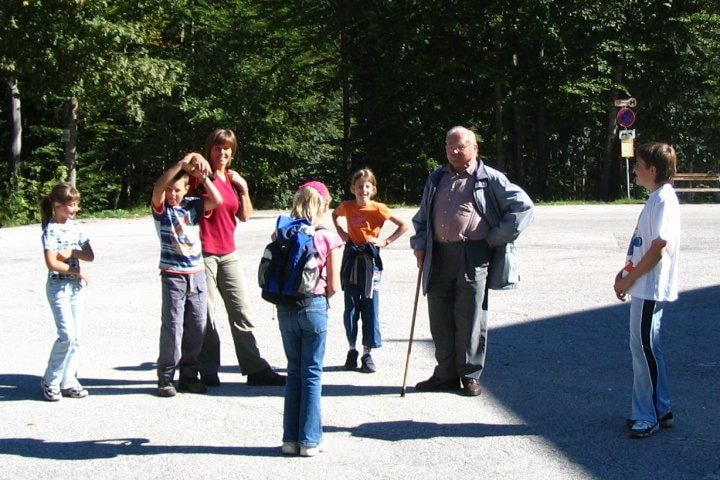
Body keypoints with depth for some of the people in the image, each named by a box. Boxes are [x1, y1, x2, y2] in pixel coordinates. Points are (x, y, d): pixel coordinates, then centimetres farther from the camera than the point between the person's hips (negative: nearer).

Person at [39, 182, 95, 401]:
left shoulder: (75, 226, 9)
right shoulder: (51, 229, -10)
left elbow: (90, 256, 5)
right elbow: (52, 263, -18)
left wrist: (72, 252, -12)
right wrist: (77, 271, -12)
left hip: (77, 286, 6)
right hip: (58, 287, -6)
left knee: (77, 336, 5)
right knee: (67, 335, -12)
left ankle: (68, 381, 13)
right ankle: (50, 381, 2)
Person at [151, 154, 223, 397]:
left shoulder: (193, 205, 7)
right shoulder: (161, 208, -3)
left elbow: (217, 201, -5)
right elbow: (157, 187, -22)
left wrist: (202, 177, -10)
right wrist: (181, 164, -26)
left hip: (197, 274, 4)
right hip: (173, 275, -4)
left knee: (197, 326, 6)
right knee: (173, 327, -5)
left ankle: (189, 375, 17)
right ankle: (165, 378, 4)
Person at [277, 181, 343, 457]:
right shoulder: (328, 239, -8)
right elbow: (334, 286, -5)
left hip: (286, 308, 3)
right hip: (314, 307, -3)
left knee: (294, 371, 14)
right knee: (312, 373, 6)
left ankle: (290, 438, 14)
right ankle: (309, 440, 6)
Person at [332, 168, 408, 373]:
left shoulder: (378, 208, -8)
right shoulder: (347, 206, 1)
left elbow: (404, 225, -4)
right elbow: (334, 215, 26)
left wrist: (386, 241, -6)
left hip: (370, 259, -3)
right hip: (351, 259, 3)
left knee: (370, 307, -1)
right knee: (350, 307, 6)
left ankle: (367, 353, 5)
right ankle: (352, 350, 18)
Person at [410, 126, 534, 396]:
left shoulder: (489, 179, 2)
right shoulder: (436, 180, 19)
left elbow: (523, 207, -1)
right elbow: (422, 216, 27)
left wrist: (496, 238, -4)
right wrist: (419, 244, 11)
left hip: (473, 256, -5)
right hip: (438, 257, 5)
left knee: (470, 318, 0)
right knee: (440, 318, 7)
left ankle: (470, 375, 10)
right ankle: (446, 373, 18)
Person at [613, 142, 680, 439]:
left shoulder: (664, 200, -17)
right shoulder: (656, 197, 13)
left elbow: (658, 248, -21)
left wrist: (628, 280, -15)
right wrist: (626, 271, 10)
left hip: (651, 289, -10)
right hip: (644, 287, 10)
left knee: (643, 348, -5)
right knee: (647, 348, 15)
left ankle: (647, 417, 3)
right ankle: (660, 410, 24)